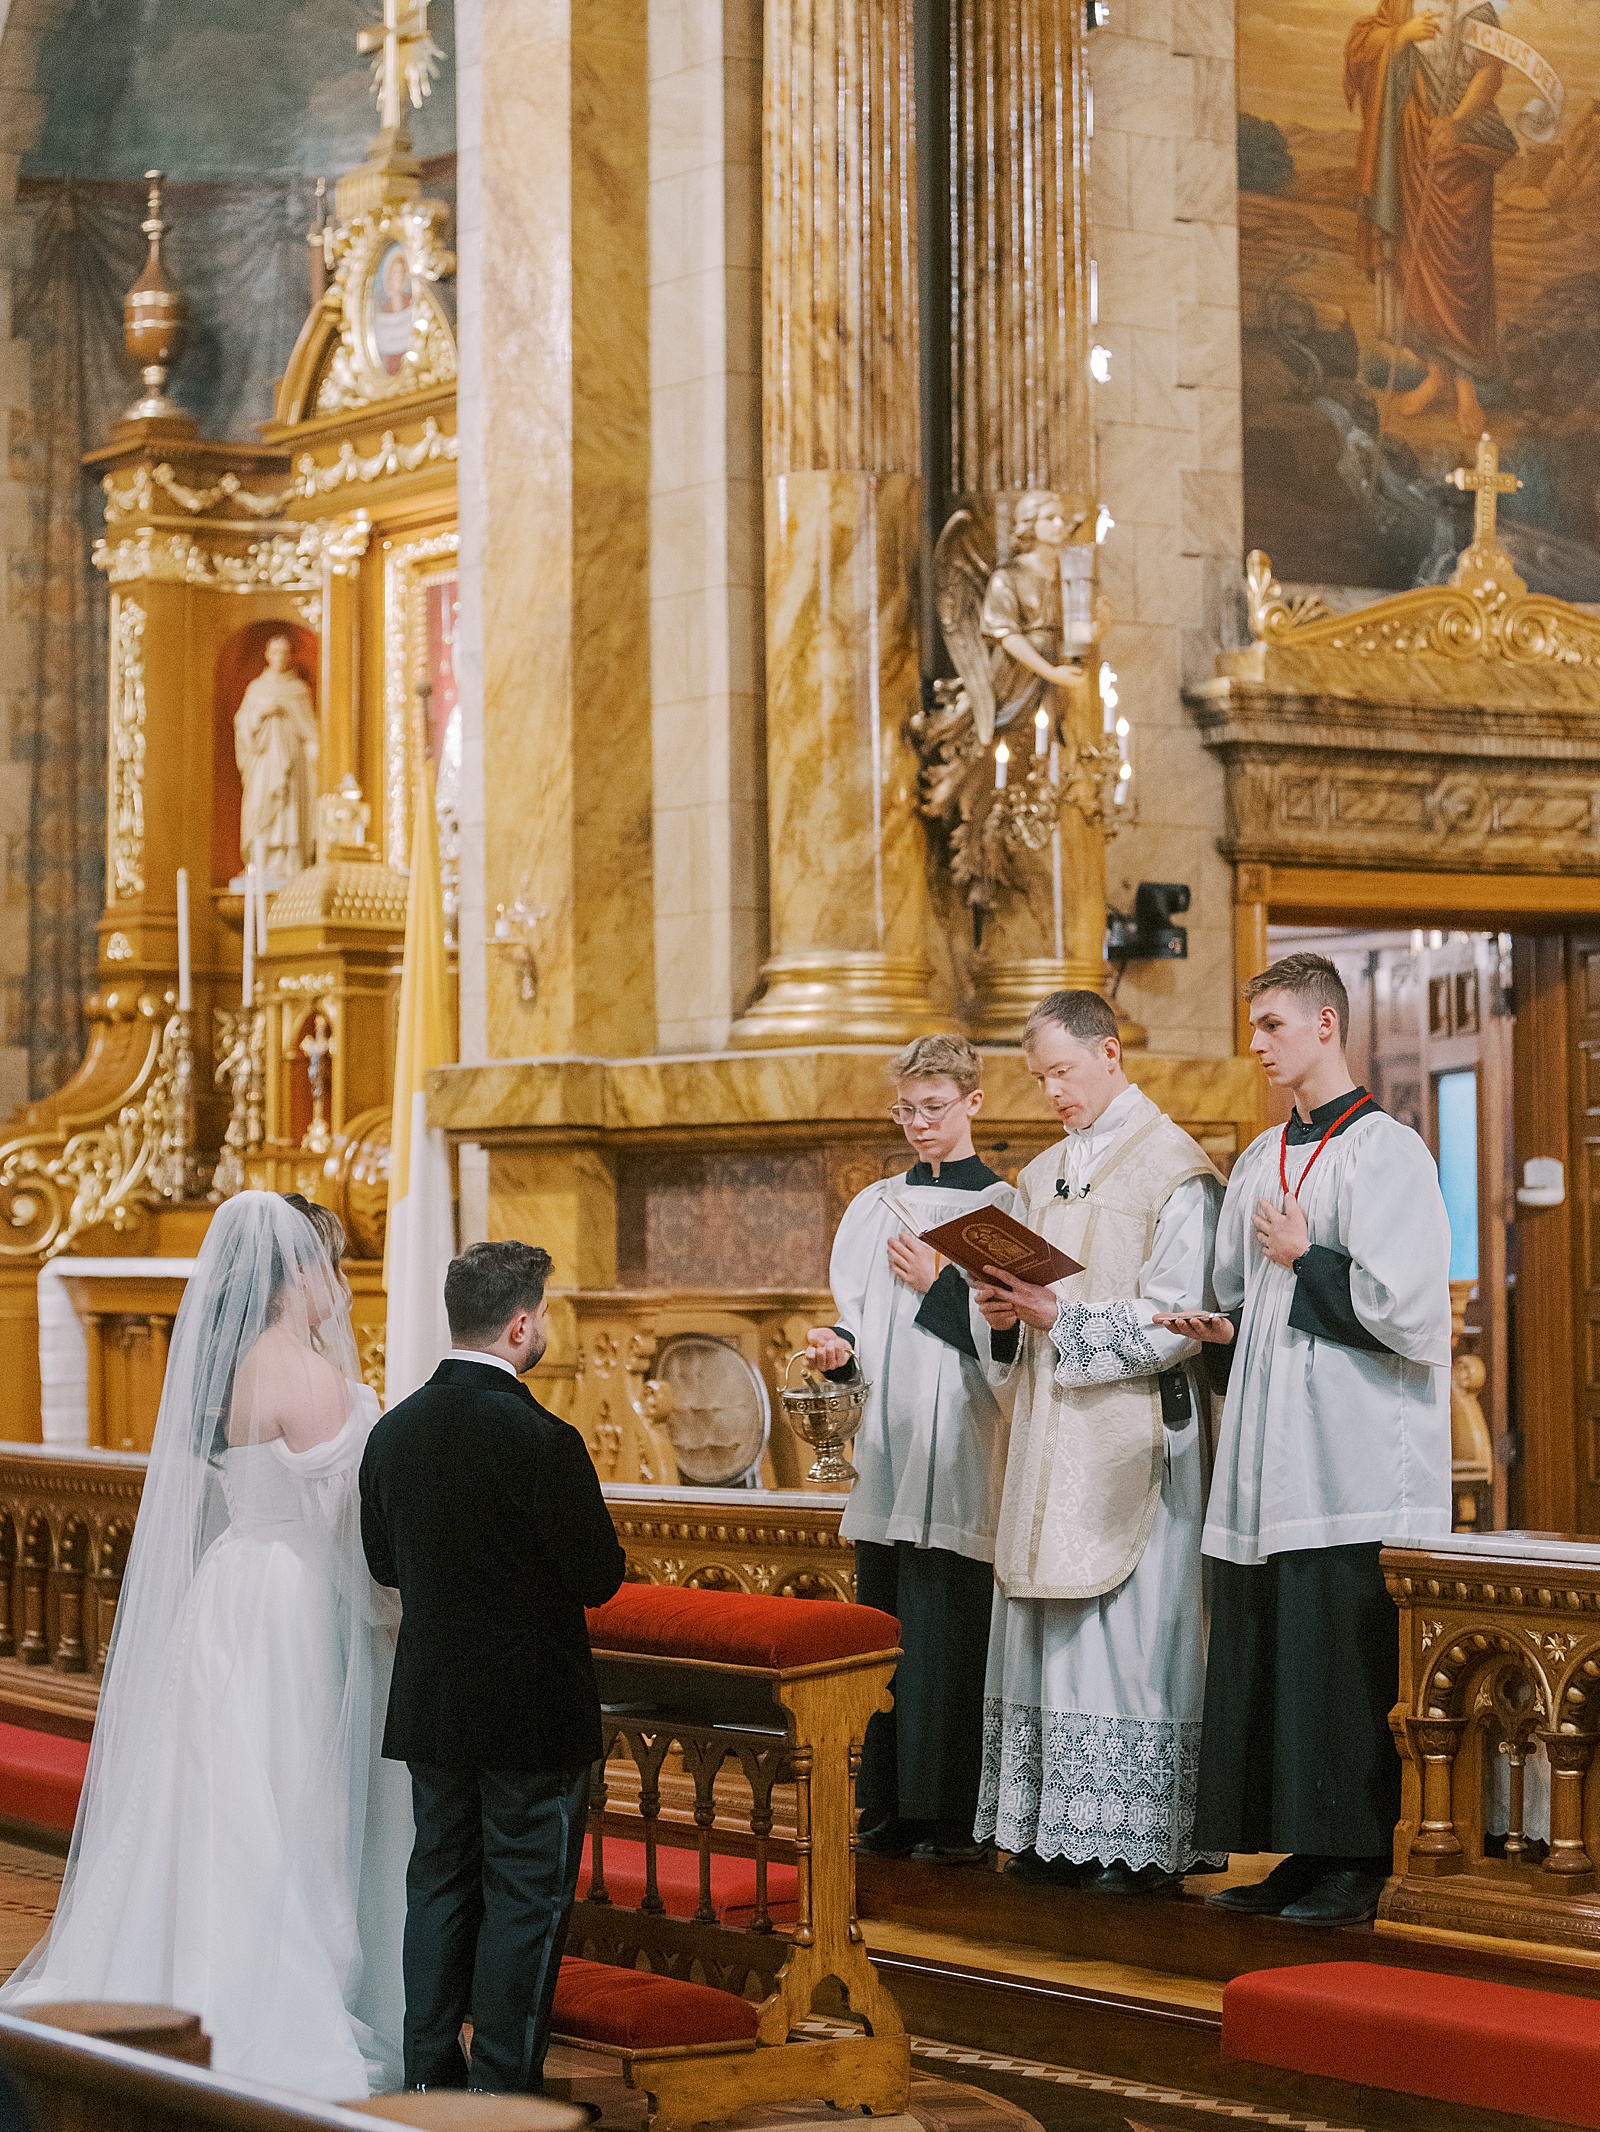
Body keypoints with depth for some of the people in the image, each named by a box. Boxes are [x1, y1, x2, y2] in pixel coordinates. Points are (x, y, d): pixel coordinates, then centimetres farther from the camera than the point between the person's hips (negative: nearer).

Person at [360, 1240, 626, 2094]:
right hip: (533, 1705, -6)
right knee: (526, 1899, 4)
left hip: (429, 1700, 6)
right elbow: (598, 1578, -16)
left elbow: (382, 1562, 9)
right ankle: (503, 2096, 7)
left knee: (440, 1885, 16)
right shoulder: (541, 1440, -21)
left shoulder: (393, 1431, -1)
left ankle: (431, 2080, 22)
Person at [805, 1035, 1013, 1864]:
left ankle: (952, 1816, 0)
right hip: (885, 1451, 6)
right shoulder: (876, 1206, 15)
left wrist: (938, 1287, -16)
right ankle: (889, 1804, 15)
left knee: (948, 1634, -5)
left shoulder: (1001, 1208, -2)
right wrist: (839, 1350, -2)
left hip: (958, 1454, -6)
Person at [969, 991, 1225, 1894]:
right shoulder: (1043, 1177, 18)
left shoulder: (1174, 1169, -6)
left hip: (1134, 1442, -7)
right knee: (1050, 1631, 6)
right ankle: (1058, 1831, 10)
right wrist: (1004, 1311, -1)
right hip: (1051, 1439, 7)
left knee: (1130, 1627, -8)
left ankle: (1143, 1843, -3)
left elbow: (1175, 1321, -13)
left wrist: (1058, 1320, -19)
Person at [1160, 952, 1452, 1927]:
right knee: (1264, 1654, 7)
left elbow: (1409, 1306, -16)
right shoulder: (1263, 1159, 16)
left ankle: (1358, 1867, 1)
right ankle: (1302, 1855, 14)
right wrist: (1225, 1327, 4)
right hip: (1273, 1460, 8)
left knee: (1347, 1659, -6)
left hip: (1358, 1458, -8)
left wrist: (1301, 1260, -8)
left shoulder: (1385, 1151, -8)